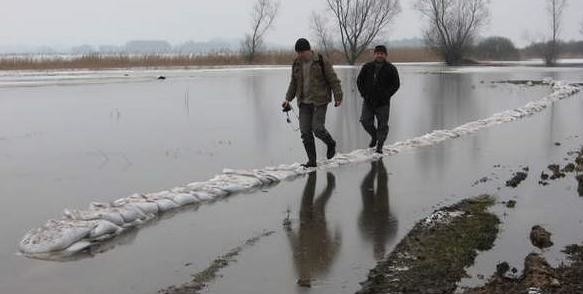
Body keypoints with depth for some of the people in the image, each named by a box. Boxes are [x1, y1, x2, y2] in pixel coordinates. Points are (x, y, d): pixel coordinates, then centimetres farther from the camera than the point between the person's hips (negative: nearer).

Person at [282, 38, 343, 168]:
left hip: (319, 101, -5)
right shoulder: (297, 63, 7)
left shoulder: (321, 61, -8)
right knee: (305, 131, -2)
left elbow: (333, 80, -7)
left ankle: (330, 144, 20)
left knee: (317, 128, -13)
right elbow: (293, 83, 17)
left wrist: (338, 97, -14)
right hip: (304, 102, 5)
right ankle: (312, 160, 7)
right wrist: (288, 98, 8)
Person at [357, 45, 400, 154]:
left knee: (382, 124, 0)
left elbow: (396, 84, 0)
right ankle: (374, 136, 25)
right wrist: (364, 94, -2)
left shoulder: (391, 69, -1)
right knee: (365, 121, -3)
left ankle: (379, 146, 12)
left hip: (383, 103, -2)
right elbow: (359, 81, 11)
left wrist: (386, 95, -10)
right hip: (368, 101, 2)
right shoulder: (367, 67, 5)